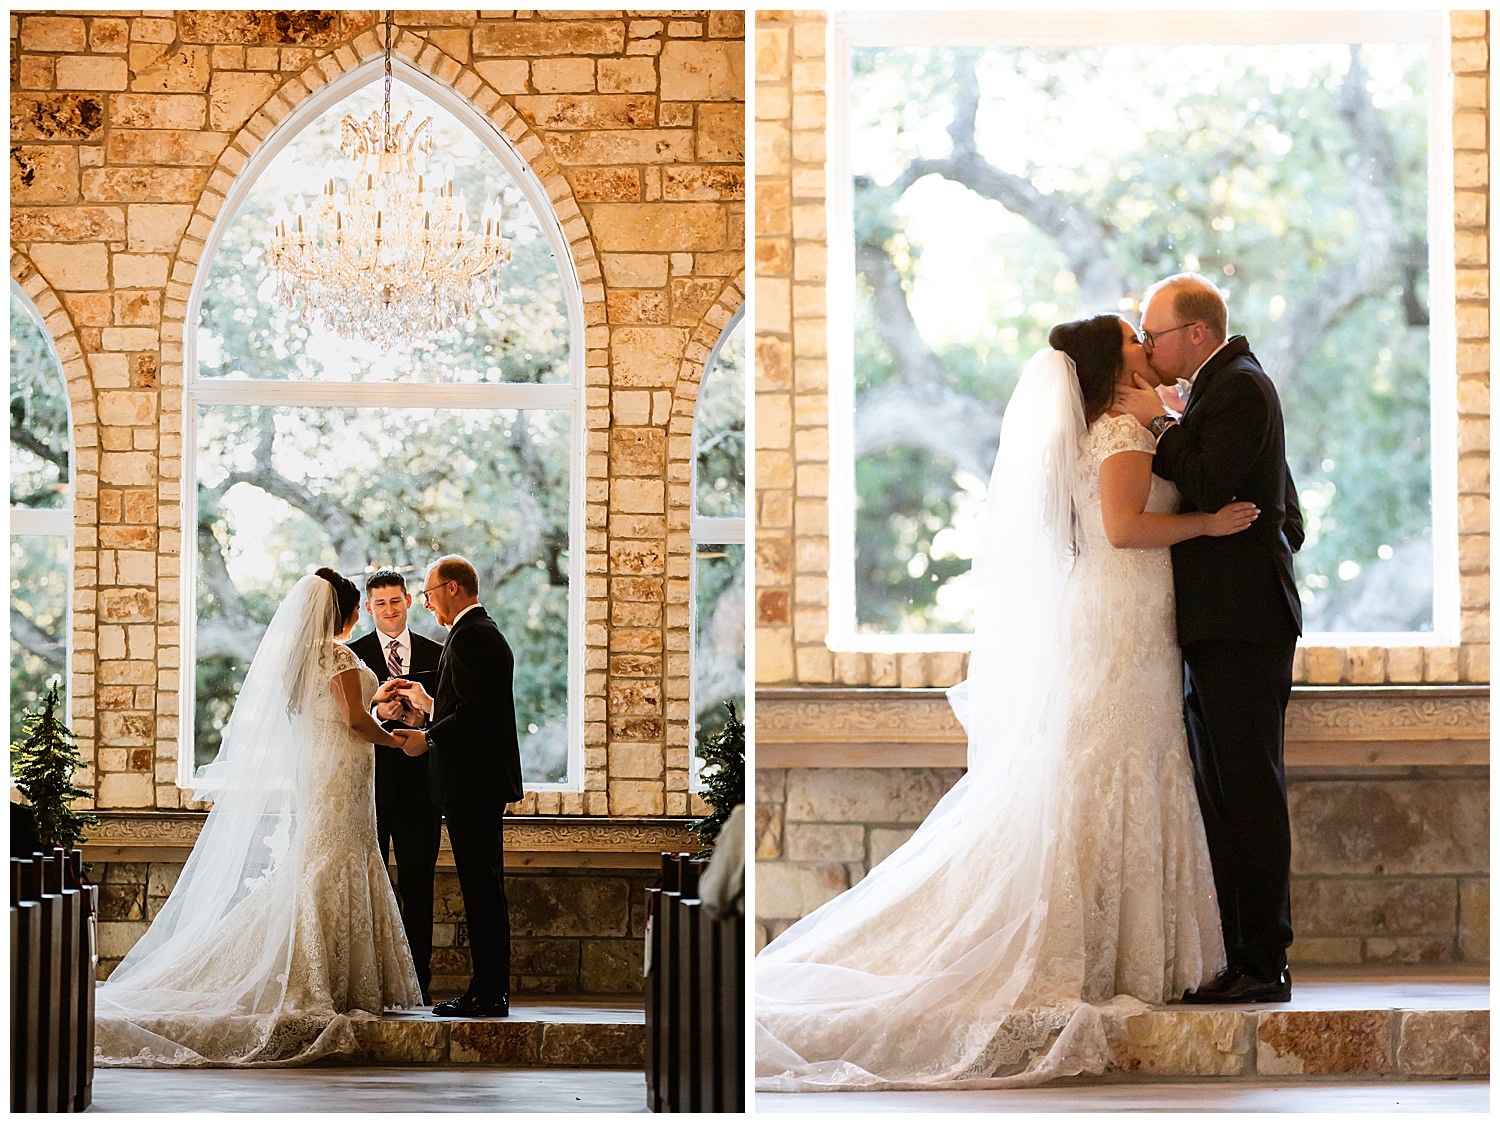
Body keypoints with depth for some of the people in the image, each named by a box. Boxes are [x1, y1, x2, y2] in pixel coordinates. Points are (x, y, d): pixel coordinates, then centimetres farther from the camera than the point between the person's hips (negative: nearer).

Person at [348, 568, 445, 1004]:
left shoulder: (436, 654, 11)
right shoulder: (352, 655, 6)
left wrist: (423, 715, -13)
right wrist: (378, 712, -20)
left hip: (419, 783, 1)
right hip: (370, 782, -1)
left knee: (418, 888, 2)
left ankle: (417, 980, 5)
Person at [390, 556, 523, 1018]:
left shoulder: (468, 637, -14)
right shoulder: (489, 633, 19)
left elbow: (474, 714, -22)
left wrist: (428, 739, -13)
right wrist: (428, 704, 20)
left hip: (471, 783, -11)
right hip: (489, 779, 11)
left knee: (481, 888, -8)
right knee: (486, 888, 12)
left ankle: (487, 993, -7)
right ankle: (492, 989, 15)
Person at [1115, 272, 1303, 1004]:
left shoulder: (1239, 388, -10)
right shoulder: (1227, 388, 20)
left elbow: (1207, 489, -22)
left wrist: (1157, 425, -11)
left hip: (1241, 627, -11)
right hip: (1221, 625, 11)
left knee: (1247, 792, -9)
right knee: (1223, 796, 10)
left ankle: (1261, 963, -7)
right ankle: (1240, 957, 13)